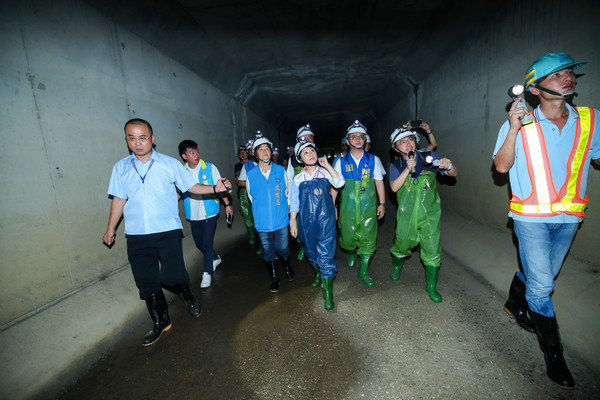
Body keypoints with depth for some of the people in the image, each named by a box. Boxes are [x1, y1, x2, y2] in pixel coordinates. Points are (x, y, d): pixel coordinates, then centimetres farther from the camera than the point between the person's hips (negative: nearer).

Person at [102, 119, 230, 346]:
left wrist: (215, 188, -11)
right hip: (136, 236, 3)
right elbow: (119, 199, 15)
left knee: (172, 277, -7)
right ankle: (161, 323, 31)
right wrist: (111, 229, 17)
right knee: (146, 283, 10)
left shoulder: (170, 164, 2)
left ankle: (188, 296, 29)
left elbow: (190, 186, 4)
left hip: (167, 231, -3)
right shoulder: (121, 168, 9)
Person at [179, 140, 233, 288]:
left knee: (207, 243, -5)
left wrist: (228, 204, -3)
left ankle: (207, 273, 10)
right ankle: (216, 258, 40)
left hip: (209, 212, -4)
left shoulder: (210, 168, -4)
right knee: (199, 243, 13)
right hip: (193, 214, 4)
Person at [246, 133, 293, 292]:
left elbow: (288, 192, 9)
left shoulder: (281, 170, -4)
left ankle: (287, 266, 43)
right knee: (268, 251, 12)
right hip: (262, 221, 1)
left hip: (281, 219, 0)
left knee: (282, 248, 10)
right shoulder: (251, 175, -3)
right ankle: (274, 277, 34)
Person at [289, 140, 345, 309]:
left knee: (326, 254, -7)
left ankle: (328, 292, 2)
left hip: (325, 219, -2)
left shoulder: (325, 172, 3)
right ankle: (317, 273, 47)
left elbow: (339, 183, -15)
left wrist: (327, 165, -12)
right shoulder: (298, 179, 6)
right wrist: (292, 222, 5)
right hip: (306, 220, 3)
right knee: (311, 251, 18)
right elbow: (294, 202, 8)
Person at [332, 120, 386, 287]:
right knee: (348, 239, 8)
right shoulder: (341, 161, 3)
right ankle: (351, 252, 44)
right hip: (347, 208, 0)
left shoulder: (373, 160, 5)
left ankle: (363, 272, 20)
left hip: (369, 208, 1)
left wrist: (382, 203, 4)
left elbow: (379, 182, 8)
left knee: (368, 240, 3)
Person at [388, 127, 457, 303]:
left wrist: (448, 166, -19)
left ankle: (431, 287, 20)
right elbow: (394, 187, -15)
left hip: (430, 213, 0)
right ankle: (396, 265, 47)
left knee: (432, 251, 1)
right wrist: (408, 169, -24)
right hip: (407, 214, 0)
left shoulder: (429, 157, 1)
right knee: (402, 245, 13)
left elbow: (454, 173, 3)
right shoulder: (396, 166, 1)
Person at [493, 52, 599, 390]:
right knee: (542, 286, -2)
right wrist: (515, 128, -23)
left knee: (542, 275, 19)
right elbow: (502, 166, -15)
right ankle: (554, 354, 17)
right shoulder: (520, 124, -7)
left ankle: (515, 304, 47)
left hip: (568, 217, 5)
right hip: (531, 216, -4)